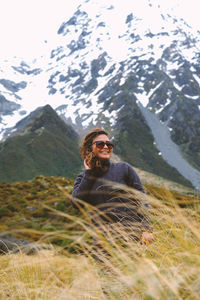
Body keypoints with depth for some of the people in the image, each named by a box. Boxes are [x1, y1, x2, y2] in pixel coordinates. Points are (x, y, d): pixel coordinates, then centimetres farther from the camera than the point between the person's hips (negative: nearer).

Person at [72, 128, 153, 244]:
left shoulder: (124, 168, 6)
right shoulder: (83, 177, 12)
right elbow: (77, 203, -6)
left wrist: (147, 229, -7)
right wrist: (89, 172, -2)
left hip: (131, 233, -1)